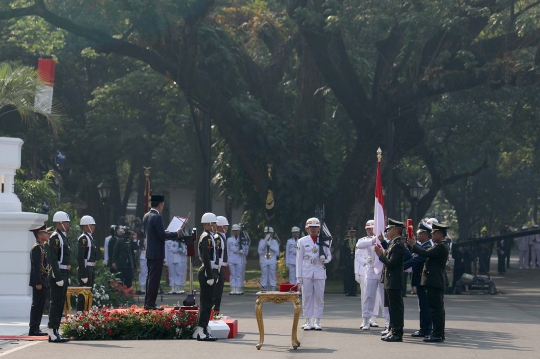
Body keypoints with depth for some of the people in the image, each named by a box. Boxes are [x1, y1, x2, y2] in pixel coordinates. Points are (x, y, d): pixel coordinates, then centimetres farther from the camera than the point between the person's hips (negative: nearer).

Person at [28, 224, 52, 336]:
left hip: (43, 281, 10)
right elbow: (36, 267, -18)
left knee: (40, 305, 10)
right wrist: (38, 283, -22)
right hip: (39, 280, -10)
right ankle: (33, 329, -6)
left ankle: (36, 328, 14)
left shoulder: (42, 247, 18)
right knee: (37, 305, -8)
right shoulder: (37, 248, -13)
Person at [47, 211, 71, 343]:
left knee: (60, 304, 11)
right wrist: (59, 277, -22)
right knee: (56, 304, -8)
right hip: (57, 274, -10)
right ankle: (53, 334, -7)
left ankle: (56, 332, 15)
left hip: (64, 274, 10)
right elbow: (53, 259, -19)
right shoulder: (55, 237, -13)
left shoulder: (64, 237, 18)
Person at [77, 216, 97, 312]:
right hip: (85, 269, -10)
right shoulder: (83, 238, -15)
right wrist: (84, 275, -23)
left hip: (90, 270, 10)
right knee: (84, 295, -8)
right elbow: (80, 257, -21)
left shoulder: (90, 237, 16)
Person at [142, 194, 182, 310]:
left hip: (149, 252, 9)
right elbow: (162, 235, -20)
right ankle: (151, 303, -4)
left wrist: (165, 232, 20)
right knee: (154, 278, -5)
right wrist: (176, 234, -8)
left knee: (150, 277, 14)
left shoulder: (146, 216, 10)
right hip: (157, 253, -9)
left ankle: (148, 302, 18)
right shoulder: (157, 217, -18)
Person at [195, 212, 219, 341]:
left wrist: (215, 275, 22)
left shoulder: (209, 237, 19)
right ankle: (201, 332, -10)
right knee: (206, 303, -10)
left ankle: (202, 331, 15)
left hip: (210, 273, 11)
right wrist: (210, 277, -23)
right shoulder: (206, 238, -14)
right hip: (208, 273, -11)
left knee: (206, 303, 11)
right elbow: (206, 259, -21)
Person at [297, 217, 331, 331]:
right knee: (307, 297, -1)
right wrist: (298, 276, -1)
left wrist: (325, 259, -12)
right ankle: (308, 322, 5)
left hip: (320, 273, 1)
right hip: (306, 273, -1)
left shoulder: (323, 241, 8)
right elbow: (299, 259, 4)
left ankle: (317, 322, 7)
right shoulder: (302, 241, 6)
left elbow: (329, 256, 13)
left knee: (319, 297, 0)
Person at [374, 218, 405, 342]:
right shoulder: (393, 244, 16)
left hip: (394, 282, -11)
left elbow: (391, 263, -22)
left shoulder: (398, 245, -17)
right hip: (390, 282, 11)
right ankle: (393, 331, 19)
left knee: (396, 308, -7)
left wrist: (381, 255, -14)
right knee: (393, 307, 13)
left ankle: (397, 333, -4)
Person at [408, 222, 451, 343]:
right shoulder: (440, 245, 17)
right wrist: (415, 244, 16)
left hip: (434, 282, -11)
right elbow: (427, 252, 19)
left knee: (436, 308, -9)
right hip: (436, 282, 11)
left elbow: (425, 253, -22)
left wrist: (413, 245, -10)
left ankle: (437, 334, -8)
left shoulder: (441, 246, -16)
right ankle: (439, 334, 18)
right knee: (438, 308, 13)